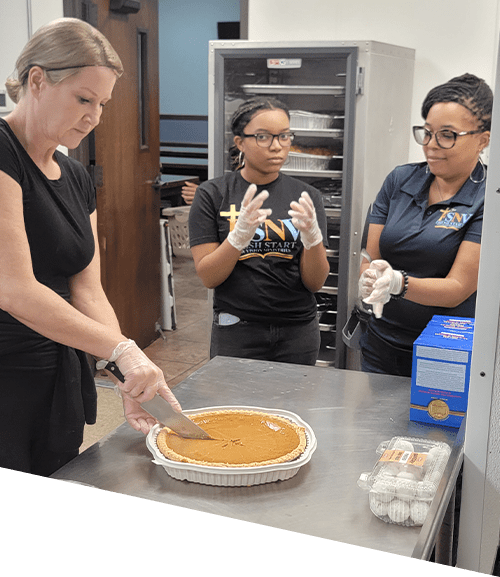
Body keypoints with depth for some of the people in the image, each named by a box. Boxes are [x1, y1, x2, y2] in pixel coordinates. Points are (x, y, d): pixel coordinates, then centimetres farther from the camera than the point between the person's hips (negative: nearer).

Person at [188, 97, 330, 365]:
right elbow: (208, 277, -9)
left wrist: (312, 236, -22)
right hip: (236, 332, -2)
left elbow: (315, 282, -3)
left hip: (298, 332, 2)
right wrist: (239, 235, -26)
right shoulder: (212, 194, -4)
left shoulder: (306, 196, 1)